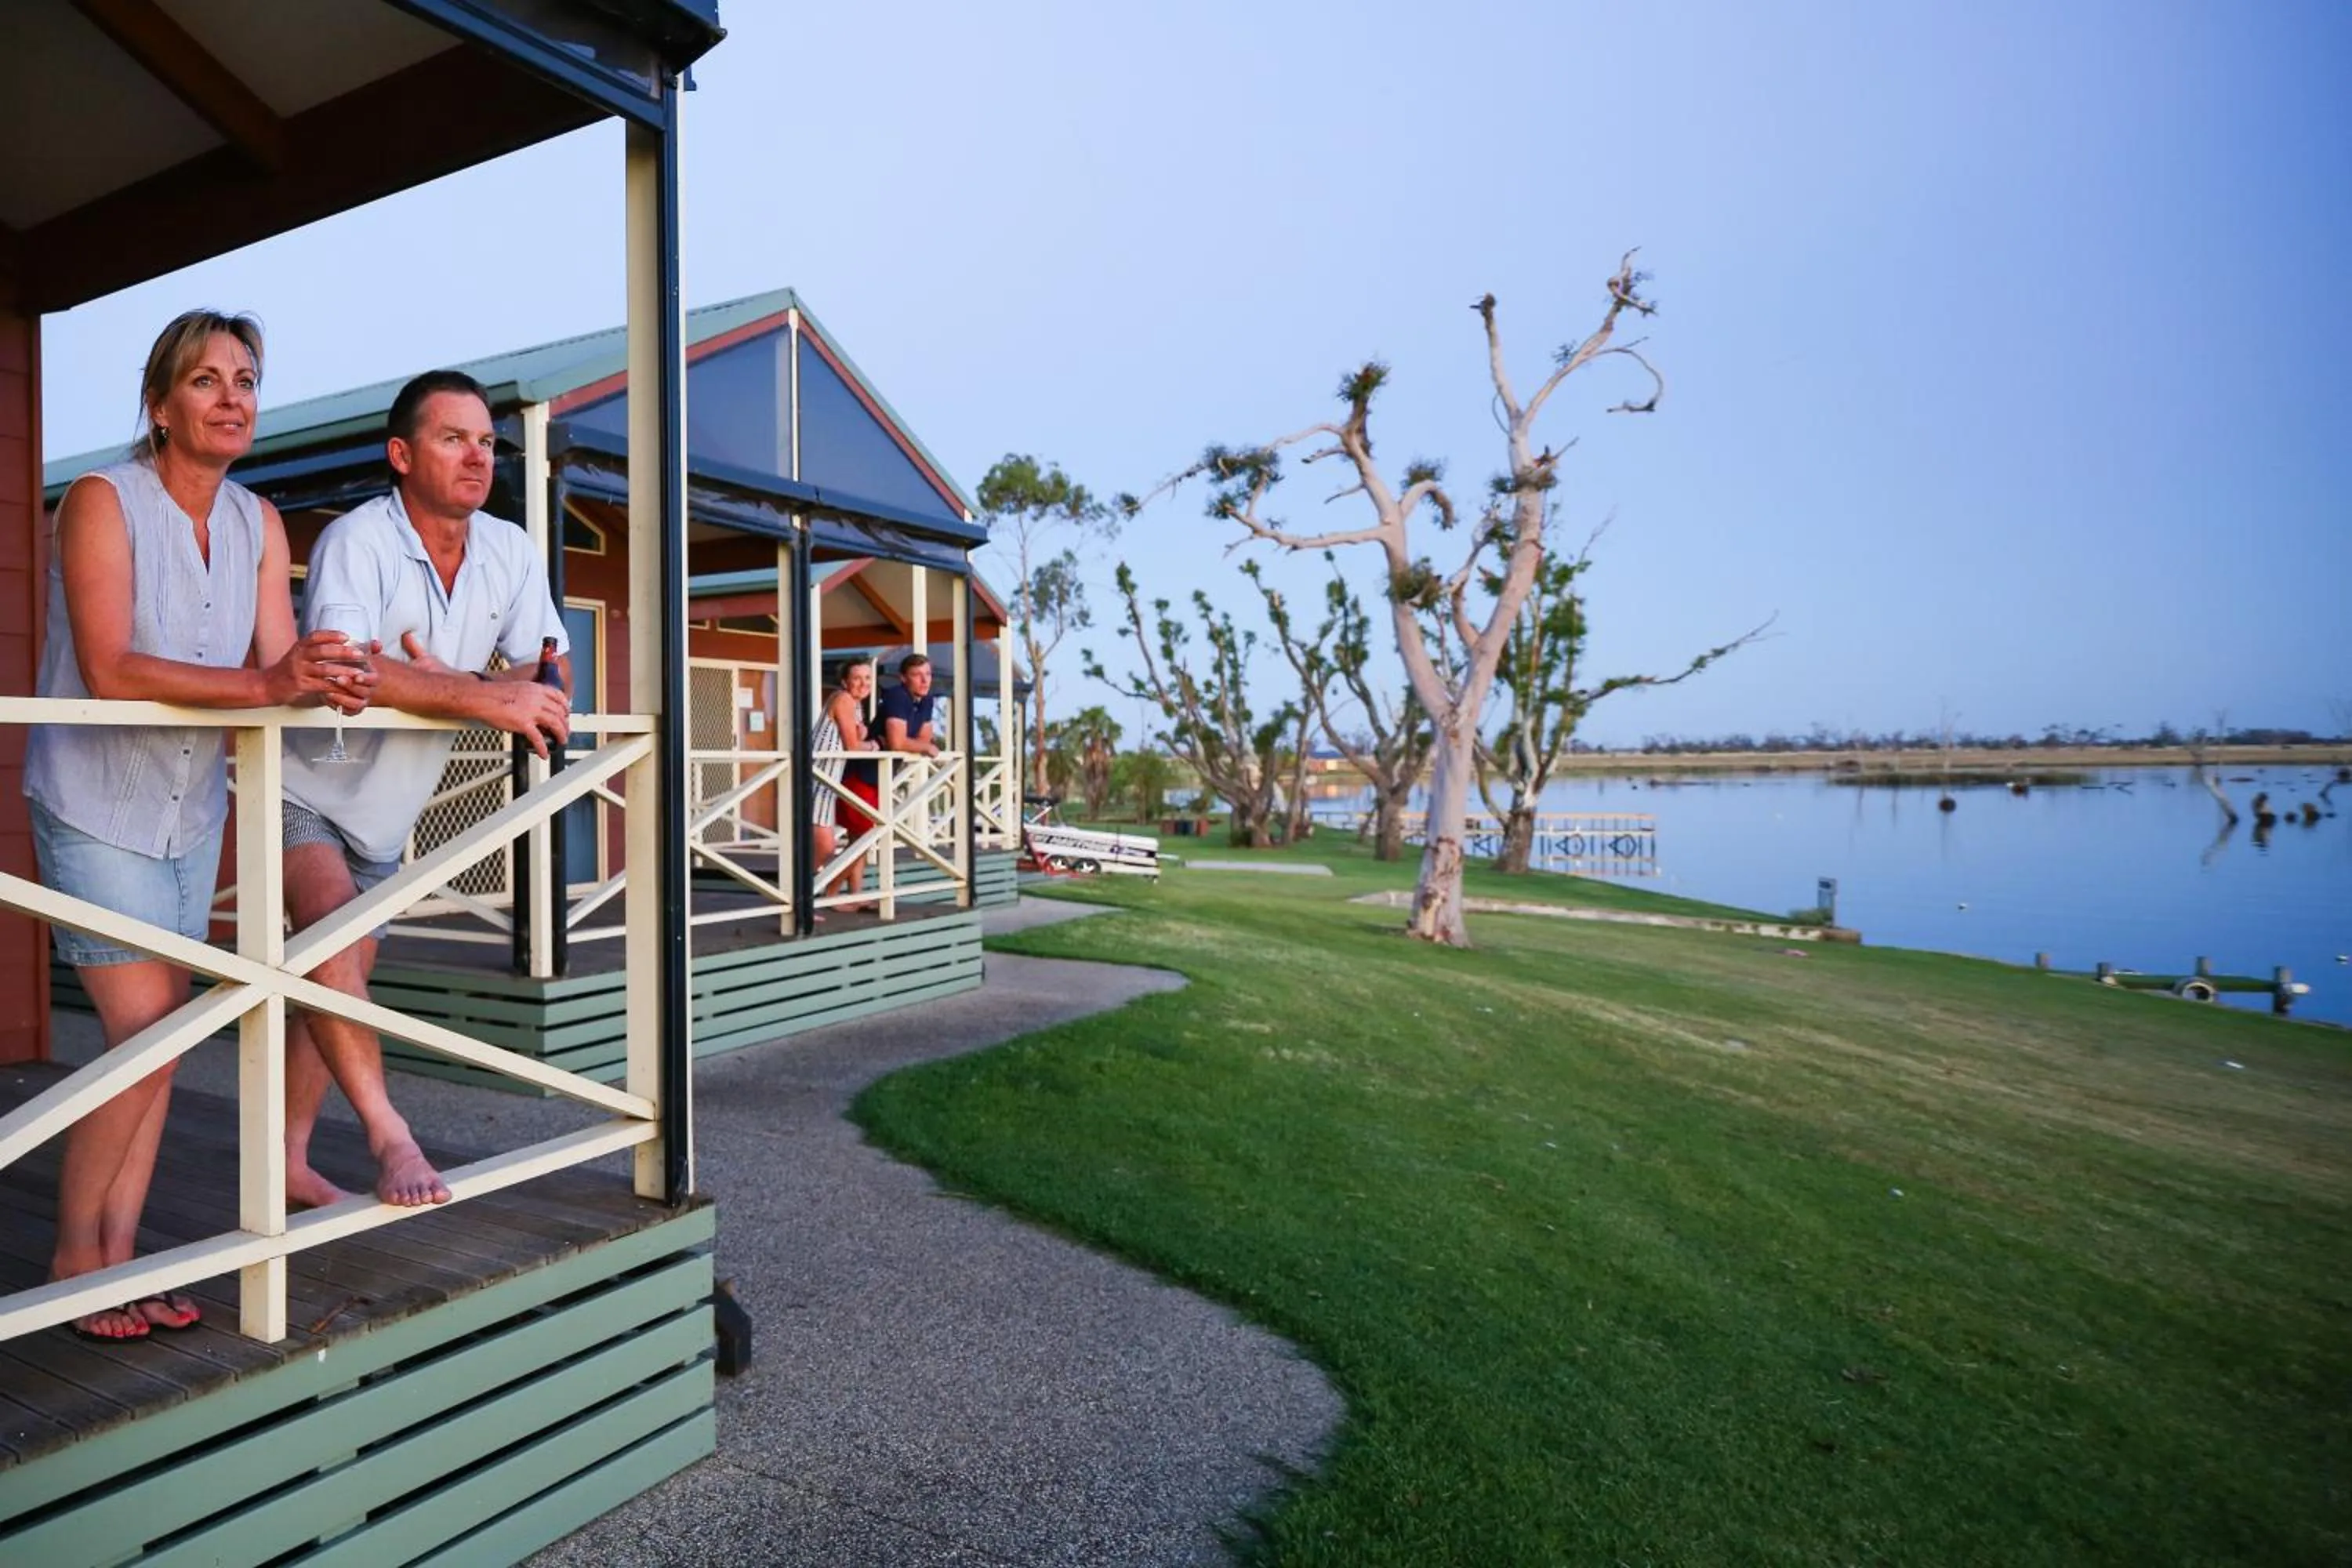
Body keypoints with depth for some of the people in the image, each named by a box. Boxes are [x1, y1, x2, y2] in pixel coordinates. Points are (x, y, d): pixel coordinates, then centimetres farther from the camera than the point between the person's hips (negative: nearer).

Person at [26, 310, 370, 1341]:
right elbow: (109, 668, -25)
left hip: (194, 807, 6)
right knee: (143, 1031, -10)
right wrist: (261, 685, -36)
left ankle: (119, 1254, 19)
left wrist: (322, 682, -28)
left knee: (163, 1037, 8)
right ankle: (73, 1255, 11)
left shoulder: (258, 522, 2)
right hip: (96, 802, -5)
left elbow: (278, 662, -6)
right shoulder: (102, 501, -14)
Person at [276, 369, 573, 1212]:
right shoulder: (357, 539, -21)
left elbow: (551, 678, -8)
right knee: (333, 927, -28)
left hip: (384, 811, 6)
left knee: (336, 982, 11)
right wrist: (485, 698, -41)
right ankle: (389, 1136, -23)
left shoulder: (510, 550, -4)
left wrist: (449, 680, -24)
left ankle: (290, 1160, 23)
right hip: (305, 788, -6)